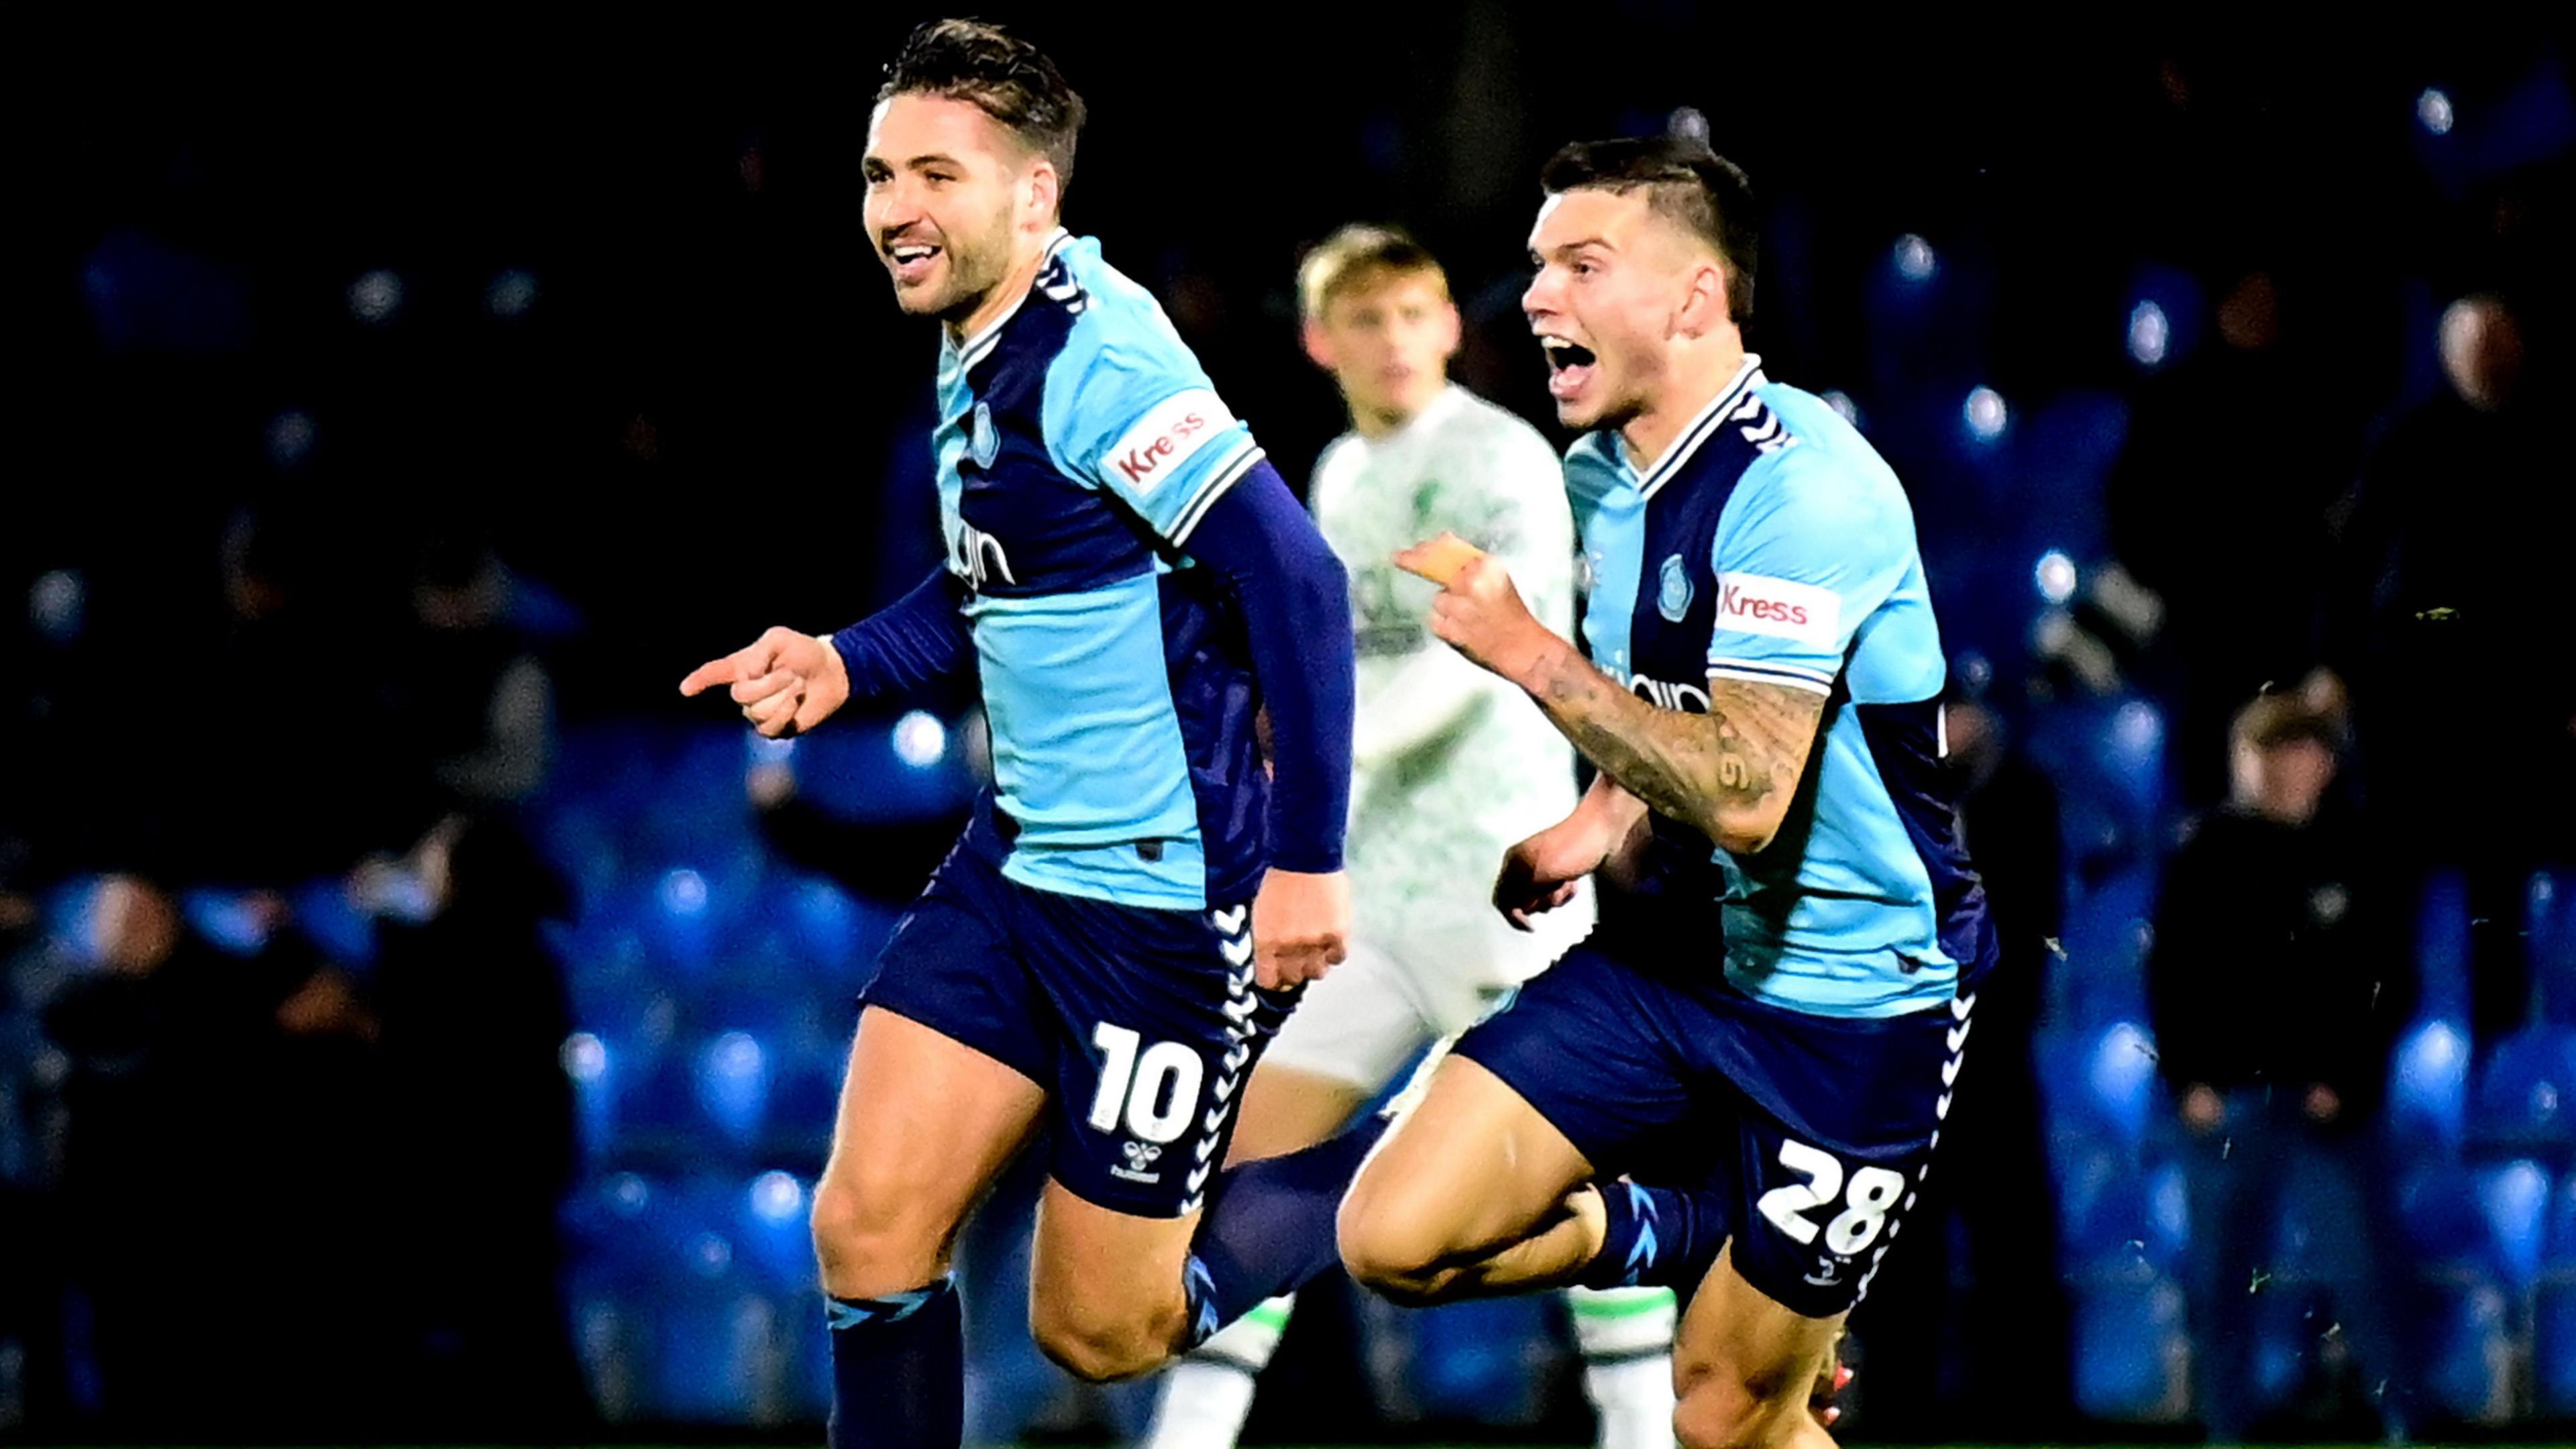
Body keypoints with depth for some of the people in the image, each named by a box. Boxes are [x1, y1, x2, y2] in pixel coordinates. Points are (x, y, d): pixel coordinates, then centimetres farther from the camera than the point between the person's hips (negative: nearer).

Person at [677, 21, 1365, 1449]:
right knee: (867, 1230, 0)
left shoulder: (1095, 362, -21)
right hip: (1020, 856, 8)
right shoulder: (971, 357, 7)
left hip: (1165, 899, -8)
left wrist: (1306, 860, -25)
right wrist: (845, 664, 8)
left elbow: (1296, 585, -25)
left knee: (1101, 1329, 2)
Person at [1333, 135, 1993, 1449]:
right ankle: (1682, 1232, 15)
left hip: (1850, 1001, -7)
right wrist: (1604, 819, 4)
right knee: (1393, 1237, -7)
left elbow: (1746, 794, -31)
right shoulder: (1599, 476, 4)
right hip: (1679, 952, 7)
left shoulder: (1803, 489, -23)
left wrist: (1527, 651, -26)